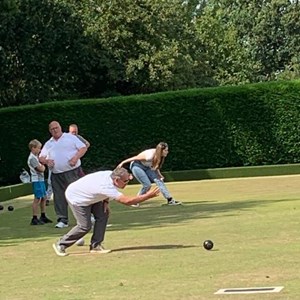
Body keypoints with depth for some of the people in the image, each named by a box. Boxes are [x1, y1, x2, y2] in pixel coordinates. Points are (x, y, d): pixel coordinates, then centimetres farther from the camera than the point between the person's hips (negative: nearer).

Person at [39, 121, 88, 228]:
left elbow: (83, 148, 1)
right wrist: (46, 161, -9)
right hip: (56, 175, 4)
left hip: (73, 172, -4)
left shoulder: (70, 137, 6)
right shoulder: (48, 144, 18)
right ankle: (62, 220, 8)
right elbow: (41, 158, 14)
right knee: (59, 197, 2)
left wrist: (76, 158, -16)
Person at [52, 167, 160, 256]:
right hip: (75, 198, -9)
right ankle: (61, 245, 5)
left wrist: (105, 201, -4)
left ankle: (95, 245, 3)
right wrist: (148, 196, -43)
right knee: (85, 226, -11)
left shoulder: (111, 174, -15)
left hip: (88, 195, 9)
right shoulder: (106, 186, -39)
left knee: (102, 215, -3)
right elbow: (127, 201, -44)